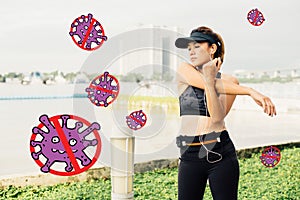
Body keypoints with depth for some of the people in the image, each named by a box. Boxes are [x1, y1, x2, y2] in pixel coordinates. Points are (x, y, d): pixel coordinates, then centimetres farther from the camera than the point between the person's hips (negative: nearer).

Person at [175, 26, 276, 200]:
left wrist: (209, 80, -21)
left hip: (221, 155, -1)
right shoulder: (184, 71, 4)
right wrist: (250, 91, -17)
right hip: (189, 157, 1)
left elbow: (217, 118, -12)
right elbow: (215, 86, -13)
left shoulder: (229, 81, 3)